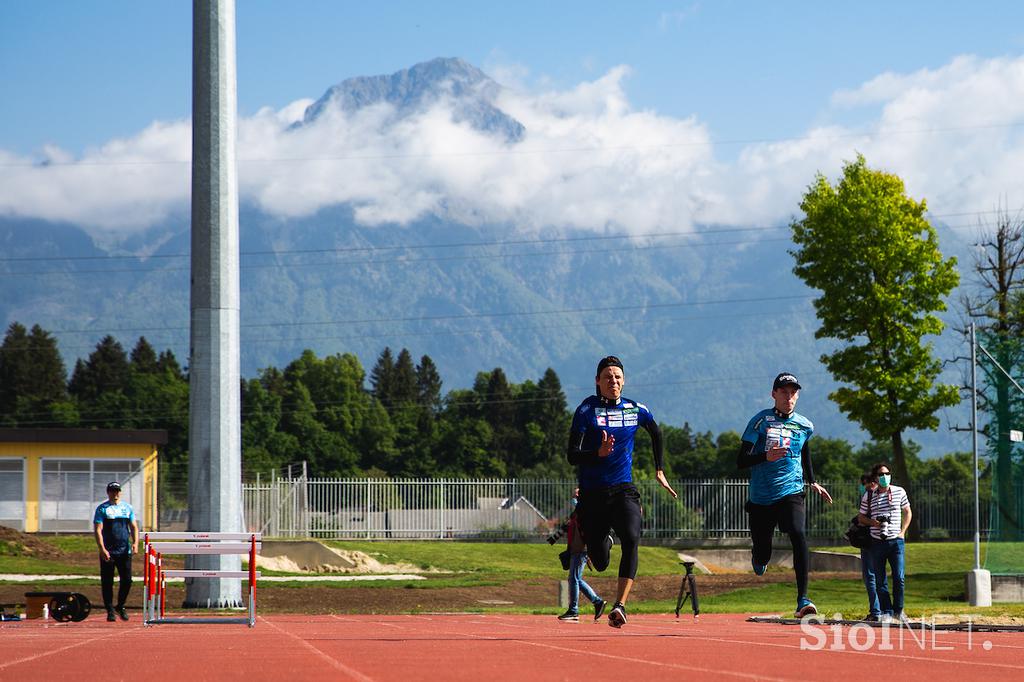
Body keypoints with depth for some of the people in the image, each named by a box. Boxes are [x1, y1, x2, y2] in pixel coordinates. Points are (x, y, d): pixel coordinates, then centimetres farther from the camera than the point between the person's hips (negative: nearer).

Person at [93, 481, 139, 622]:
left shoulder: (127, 508, 13)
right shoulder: (102, 509, 1)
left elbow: (134, 527, 13)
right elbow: (98, 530, -6)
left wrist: (135, 543, -4)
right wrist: (102, 549, -17)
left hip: (125, 551, 3)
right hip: (108, 552, -3)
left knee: (127, 580, -1)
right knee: (107, 582, 0)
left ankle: (120, 606, 18)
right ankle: (110, 610, 9)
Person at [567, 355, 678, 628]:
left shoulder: (636, 410, 5)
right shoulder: (586, 410, -6)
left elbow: (656, 433, 27)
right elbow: (572, 456, -13)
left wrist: (659, 470, 26)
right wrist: (598, 454, -31)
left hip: (624, 490, 1)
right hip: (593, 495, -1)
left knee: (631, 539, -27)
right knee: (600, 564, 6)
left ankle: (620, 606, -32)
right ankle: (603, 542, 45)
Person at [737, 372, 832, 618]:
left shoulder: (804, 425, 5)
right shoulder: (760, 421, -7)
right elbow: (741, 461, -10)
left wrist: (812, 482, 26)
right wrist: (766, 457, -27)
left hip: (791, 493, 1)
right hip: (760, 497, -1)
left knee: (798, 535, -26)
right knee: (762, 555, 6)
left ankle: (803, 600, -28)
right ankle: (759, 558, 49)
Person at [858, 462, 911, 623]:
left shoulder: (899, 492, 6)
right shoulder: (868, 496, 4)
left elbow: (907, 512, 15)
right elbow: (861, 517, 11)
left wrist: (903, 531, 3)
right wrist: (873, 522, -9)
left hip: (896, 541, 0)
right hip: (877, 542, 0)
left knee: (899, 578, -7)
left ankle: (898, 611, 10)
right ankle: (886, 612, 8)